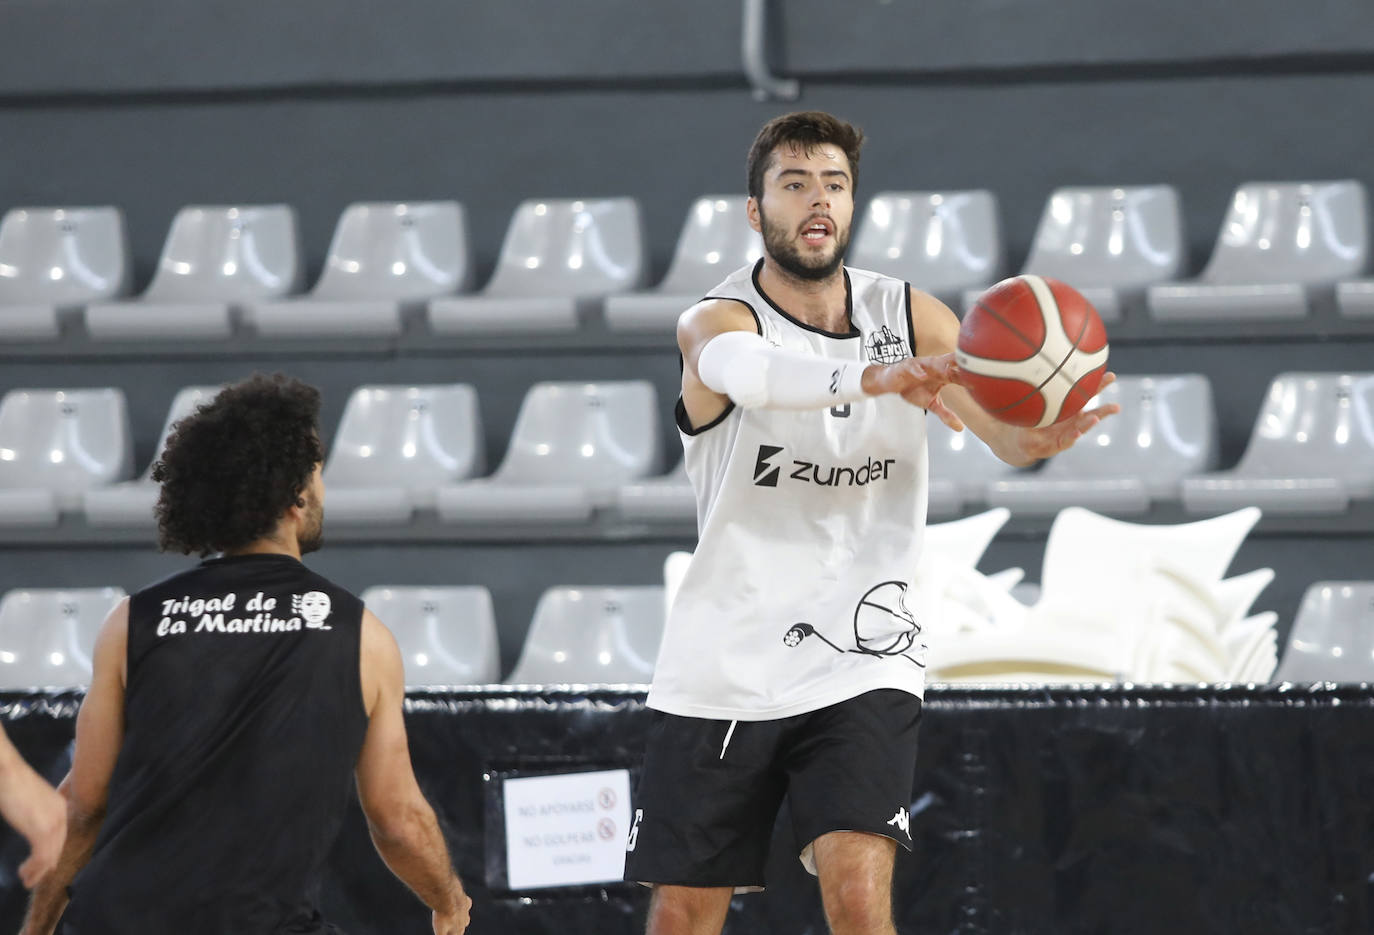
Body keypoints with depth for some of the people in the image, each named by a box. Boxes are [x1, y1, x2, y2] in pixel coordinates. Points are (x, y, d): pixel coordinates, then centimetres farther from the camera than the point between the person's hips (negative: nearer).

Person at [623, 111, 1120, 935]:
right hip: (723, 670, 0)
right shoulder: (716, 319, -10)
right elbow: (748, 369, -36)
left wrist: (1041, 434, -42)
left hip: (860, 665, 0)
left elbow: (1005, 429, -16)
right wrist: (876, 377, -55)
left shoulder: (907, 318, -1)